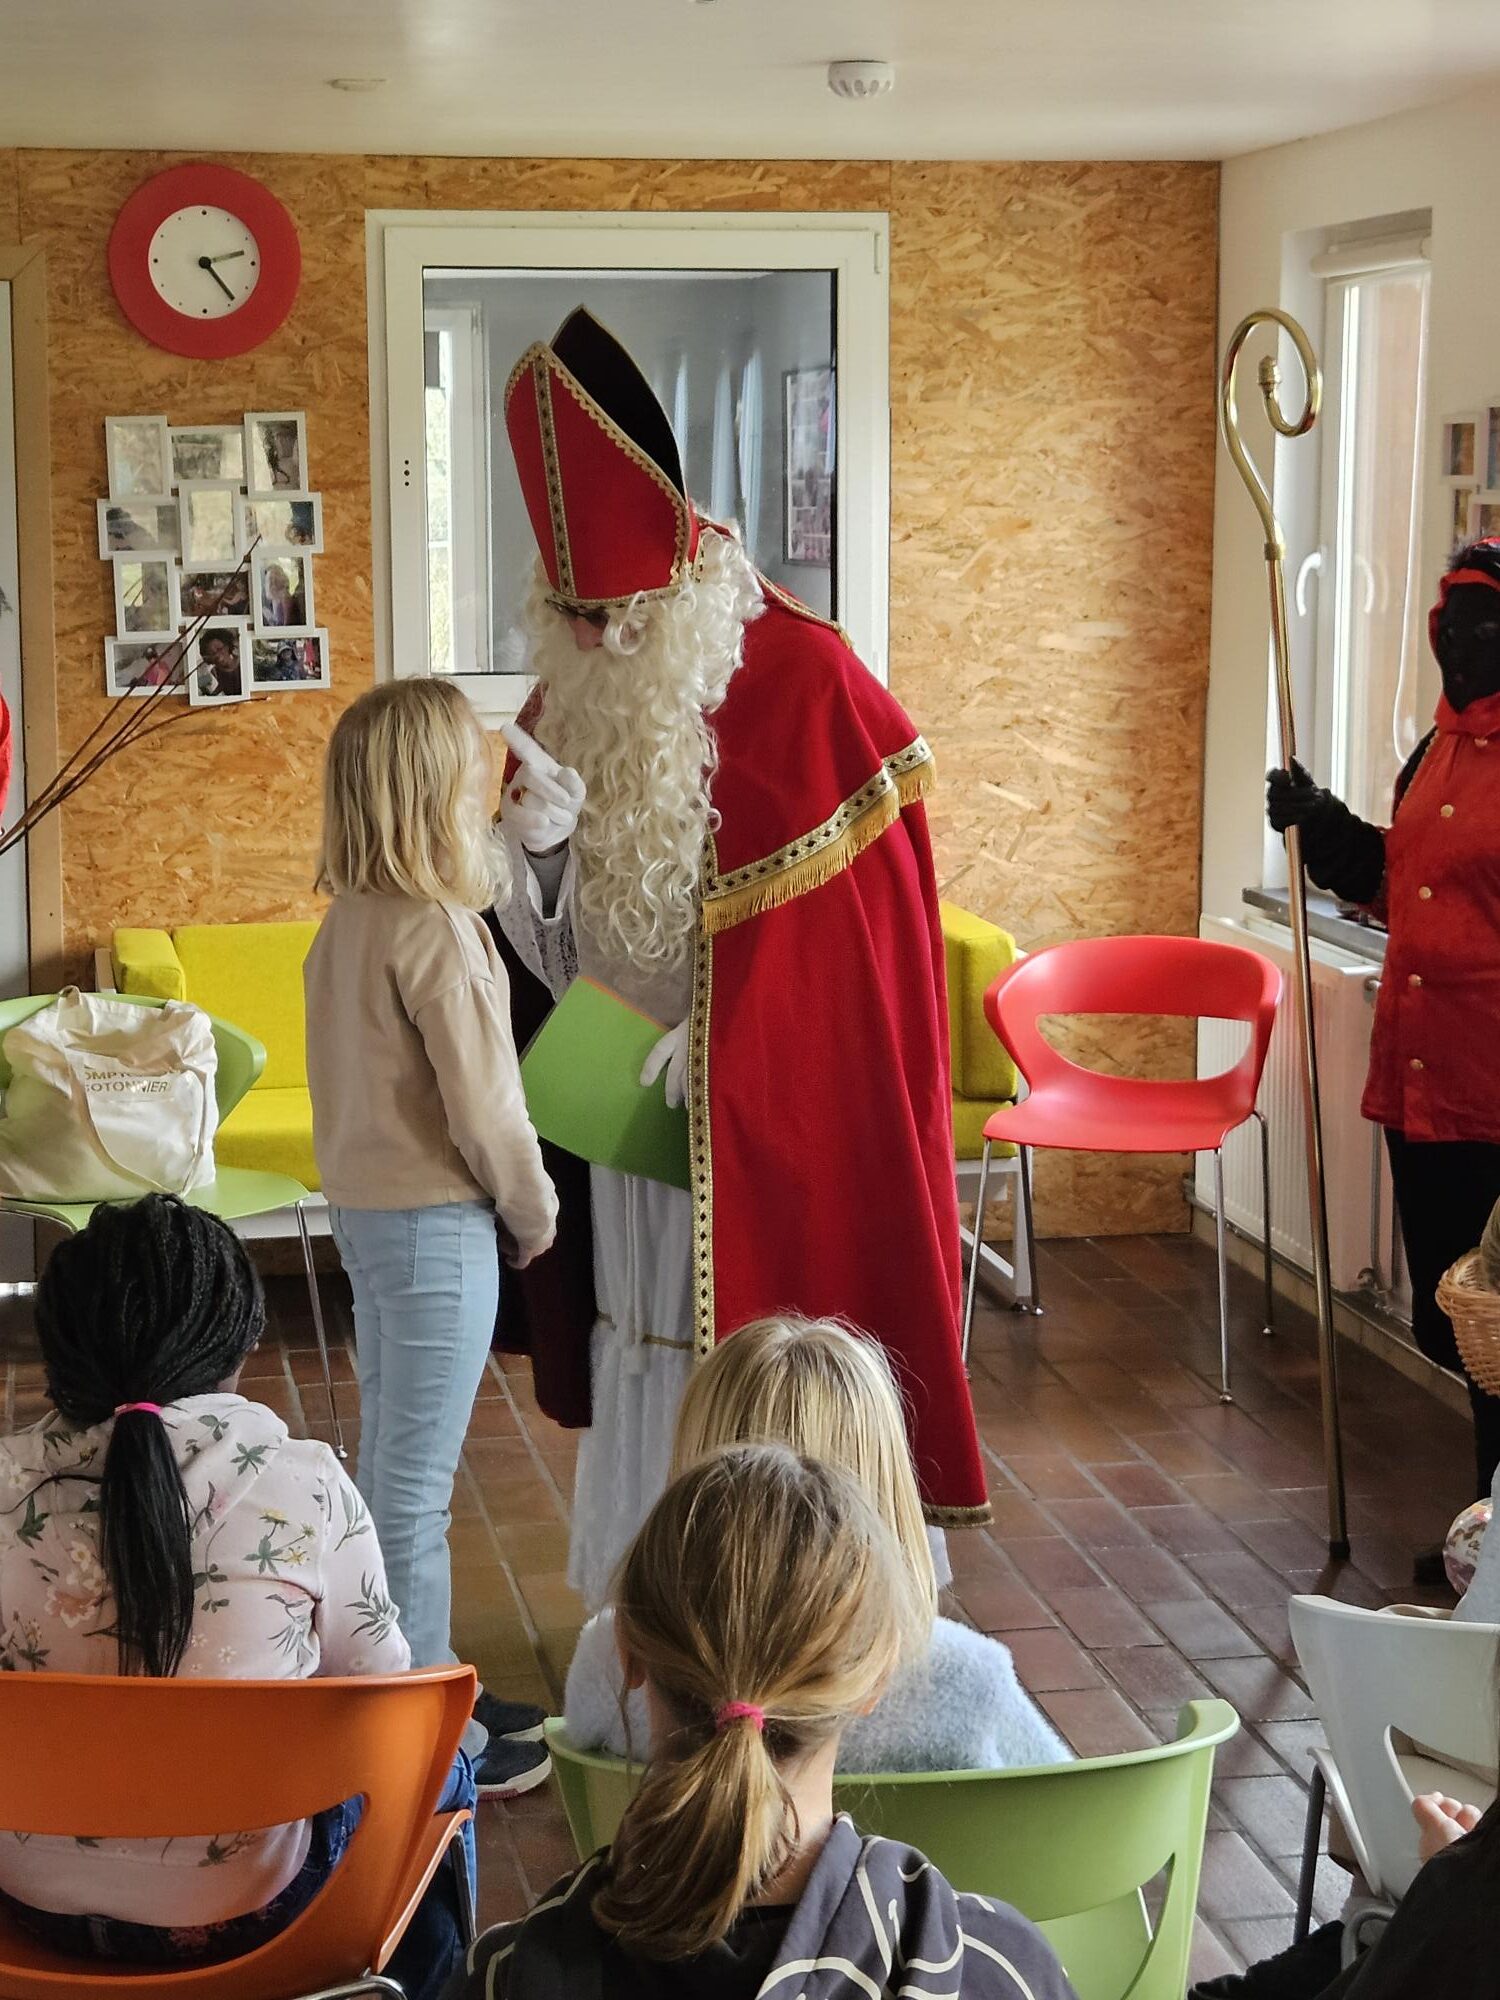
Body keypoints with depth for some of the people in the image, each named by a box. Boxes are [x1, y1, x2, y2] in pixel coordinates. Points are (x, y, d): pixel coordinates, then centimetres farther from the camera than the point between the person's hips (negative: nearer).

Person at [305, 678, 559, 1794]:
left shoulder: (347, 923, 7)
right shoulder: (438, 929, -20)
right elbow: (482, 1101, -19)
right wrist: (534, 1211, -3)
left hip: (366, 1210, 9)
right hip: (435, 1223, -9)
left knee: (395, 1472, 17)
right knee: (415, 1483, -1)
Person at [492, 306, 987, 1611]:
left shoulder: (801, 679, -14)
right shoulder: (573, 696, 6)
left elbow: (854, 913, -16)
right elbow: (550, 942, 9)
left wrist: (719, 1028, -18)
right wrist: (539, 846, -12)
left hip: (773, 1125, -6)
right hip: (630, 1112, 6)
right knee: (647, 1379, 12)